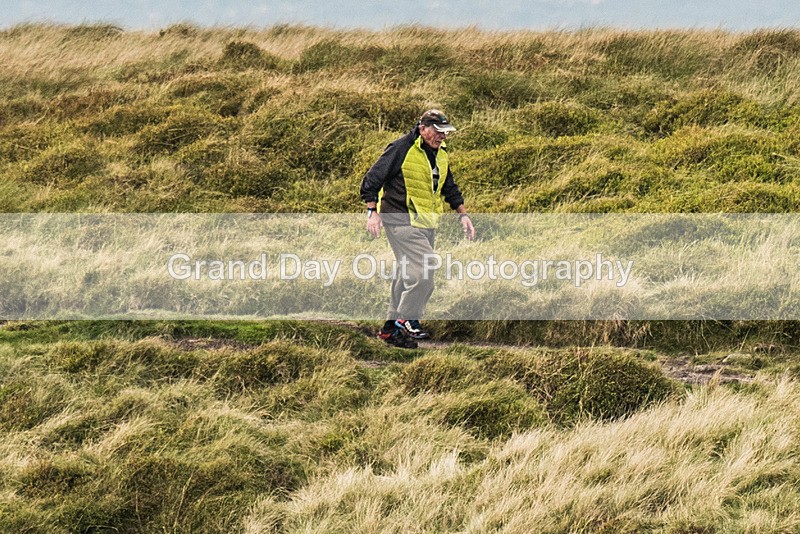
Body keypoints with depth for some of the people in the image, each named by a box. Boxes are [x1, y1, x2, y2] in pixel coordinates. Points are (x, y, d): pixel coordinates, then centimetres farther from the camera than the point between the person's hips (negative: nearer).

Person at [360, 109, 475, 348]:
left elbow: (450, 189, 26)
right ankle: (407, 321, -9)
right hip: (402, 220, -9)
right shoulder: (401, 149, -13)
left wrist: (463, 214, 17)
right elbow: (372, 179, -11)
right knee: (424, 270, -18)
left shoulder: (440, 154, 12)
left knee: (410, 274, 11)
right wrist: (373, 212, -17)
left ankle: (392, 326, 19)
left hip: (426, 223, 9)